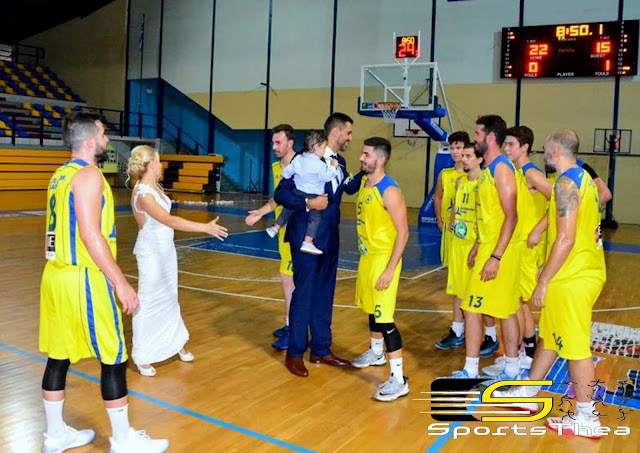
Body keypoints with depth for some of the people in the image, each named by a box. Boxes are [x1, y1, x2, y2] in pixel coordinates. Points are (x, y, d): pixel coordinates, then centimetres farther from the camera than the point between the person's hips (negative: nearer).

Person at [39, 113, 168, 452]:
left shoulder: (60, 175, 14)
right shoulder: (88, 175, -15)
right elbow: (91, 236, -22)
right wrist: (120, 282, -20)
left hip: (56, 275, 9)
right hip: (83, 280, -9)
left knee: (59, 356, 15)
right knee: (114, 358, 1)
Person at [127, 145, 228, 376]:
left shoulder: (155, 187, 3)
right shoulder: (142, 194, -24)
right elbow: (169, 221, -33)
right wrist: (206, 227, -35)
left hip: (166, 249, 9)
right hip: (151, 253, -9)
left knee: (169, 299, 19)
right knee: (148, 303, 1)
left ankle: (175, 343, 34)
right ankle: (142, 357, 15)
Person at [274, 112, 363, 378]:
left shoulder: (340, 162, 8)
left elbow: (349, 188, 26)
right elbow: (280, 194, -16)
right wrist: (308, 203, -28)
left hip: (330, 238, 8)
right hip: (306, 237, -7)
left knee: (324, 294, 13)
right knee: (304, 294, 0)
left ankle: (321, 350, 25)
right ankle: (294, 354, 14)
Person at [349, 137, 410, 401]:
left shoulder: (389, 191, -19)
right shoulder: (364, 183, 8)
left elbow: (403, 233, -20)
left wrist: (390, 269, -24)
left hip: (384, 259, -9)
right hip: (367, 256, 9)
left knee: (384, 318, -10)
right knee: (372, 309, 23)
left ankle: (399, 380, -4)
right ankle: (376, 353, 44)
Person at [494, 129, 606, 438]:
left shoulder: (566, 184, -18)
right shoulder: (582, 177, 13)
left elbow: (566, 239, -23)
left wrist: (544, 282, -17)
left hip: (572, 278, -10)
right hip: (584, 271, 10)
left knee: (575, 347, 1)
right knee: (549, 336, 19)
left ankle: (586, 418, 13)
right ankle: (527, 393, 32)